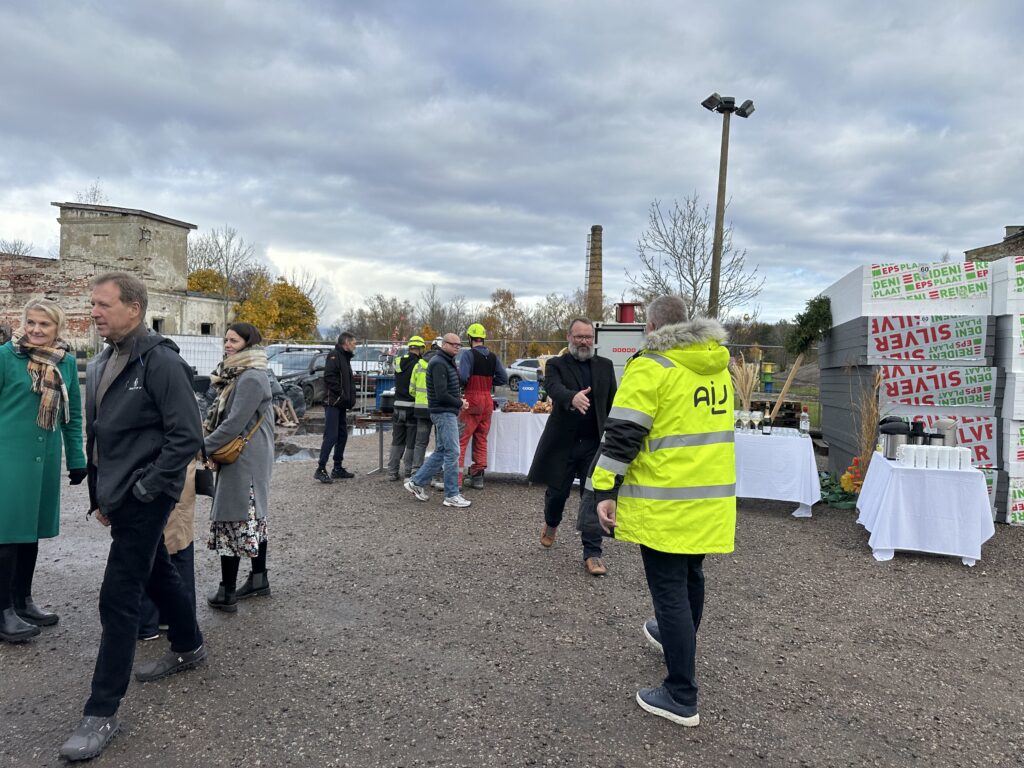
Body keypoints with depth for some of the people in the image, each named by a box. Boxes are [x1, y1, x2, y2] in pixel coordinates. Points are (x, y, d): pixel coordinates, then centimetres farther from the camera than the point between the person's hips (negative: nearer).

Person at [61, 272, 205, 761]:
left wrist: (145, 489, -17)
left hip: (144, 499, -8)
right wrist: (99, 496, 15)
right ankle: (188, 648, 42)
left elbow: (187, 436, -19)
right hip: (118, 498, 8)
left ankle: (102, 713, 6)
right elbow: (98, 436, 17)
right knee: (157, 573, 22)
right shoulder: (100, 364, 10)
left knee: (118, 598, -5)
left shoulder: (160, 361, -16)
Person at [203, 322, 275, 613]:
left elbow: (234, 424, -21)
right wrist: (210, 445, 8)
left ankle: (227, 593, 2)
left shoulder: (251, 378, -17)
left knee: (232, 522, -5)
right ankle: (259, 579, 26)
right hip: (250, 460, 10)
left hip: (244, 462, -10)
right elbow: (224, 417, 19)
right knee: (253, 519, 16)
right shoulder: (238, 375, 15)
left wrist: (203, 447, -14)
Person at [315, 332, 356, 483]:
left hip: (342, 404, 10)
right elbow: (329, 378, -20)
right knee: (331, 436, -12)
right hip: (333, 403, -10)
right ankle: (320, 470, -9)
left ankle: (338, 468, 18)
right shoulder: (334, 355, -9)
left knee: (342, 436, 11)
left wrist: (351, 398, 10)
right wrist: (341, 395, -19)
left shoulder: (345, 358, 20)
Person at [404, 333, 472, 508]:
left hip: (447, 413, 10)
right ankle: (452, 495, -2)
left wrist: (459, 398, 7)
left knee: (440, 451, 15)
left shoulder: (448, 362, 17)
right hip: (444, 413, -10)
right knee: (452, 453, -7)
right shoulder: (439, 363, -15)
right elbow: (441, 394, -22)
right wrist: (460, 403, -10)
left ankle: (416, 482, 22)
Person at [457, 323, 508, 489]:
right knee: (481, 440, 14)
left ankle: (456, 478, -8)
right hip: (487, 402, 6)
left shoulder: (468, 354, -9)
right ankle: (477, 476, 19)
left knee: (461, 439, -3)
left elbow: (463, 377, -21)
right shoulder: (492, 357, 8)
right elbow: (503, 378, 8)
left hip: (471, 400, -6)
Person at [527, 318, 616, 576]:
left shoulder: (605, 366, 8)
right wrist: (572, 397, -45)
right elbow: (553, 387, -23)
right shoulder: (556, 364, -1)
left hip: (595, 444, 1)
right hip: (563, 442, -1)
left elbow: (612, 404, 9)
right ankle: (551, 522, 44)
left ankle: (592, 554, 2)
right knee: (557, 492, 12)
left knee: (593, 498, -4)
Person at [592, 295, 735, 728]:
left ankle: (681, 697, 7)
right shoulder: (717, 365, 11)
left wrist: (605, 491, -13)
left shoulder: (651, 367, -13)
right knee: (690, 576, 25)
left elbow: (623, 434, -17)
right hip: (711, 497, 8)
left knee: (669, 589, 0)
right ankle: (674, 637, 48)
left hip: (666, 502, -7)